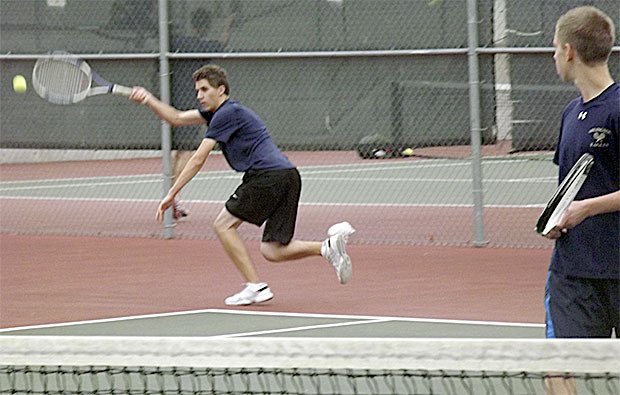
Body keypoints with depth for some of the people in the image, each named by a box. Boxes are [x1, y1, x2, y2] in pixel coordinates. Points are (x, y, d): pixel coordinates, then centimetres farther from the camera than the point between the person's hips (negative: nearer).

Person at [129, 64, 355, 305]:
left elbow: (198, 160, -6)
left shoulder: (228, 113, -5)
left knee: (223, 224, 1)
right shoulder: (220, 112, 24)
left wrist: (172, 193, -3)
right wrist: (149, 101, 17)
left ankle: (255, 287, -4)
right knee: (271, 252, 6)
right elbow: (177, 119, 29)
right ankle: (329, 245, -8)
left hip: (268, 175, -9)